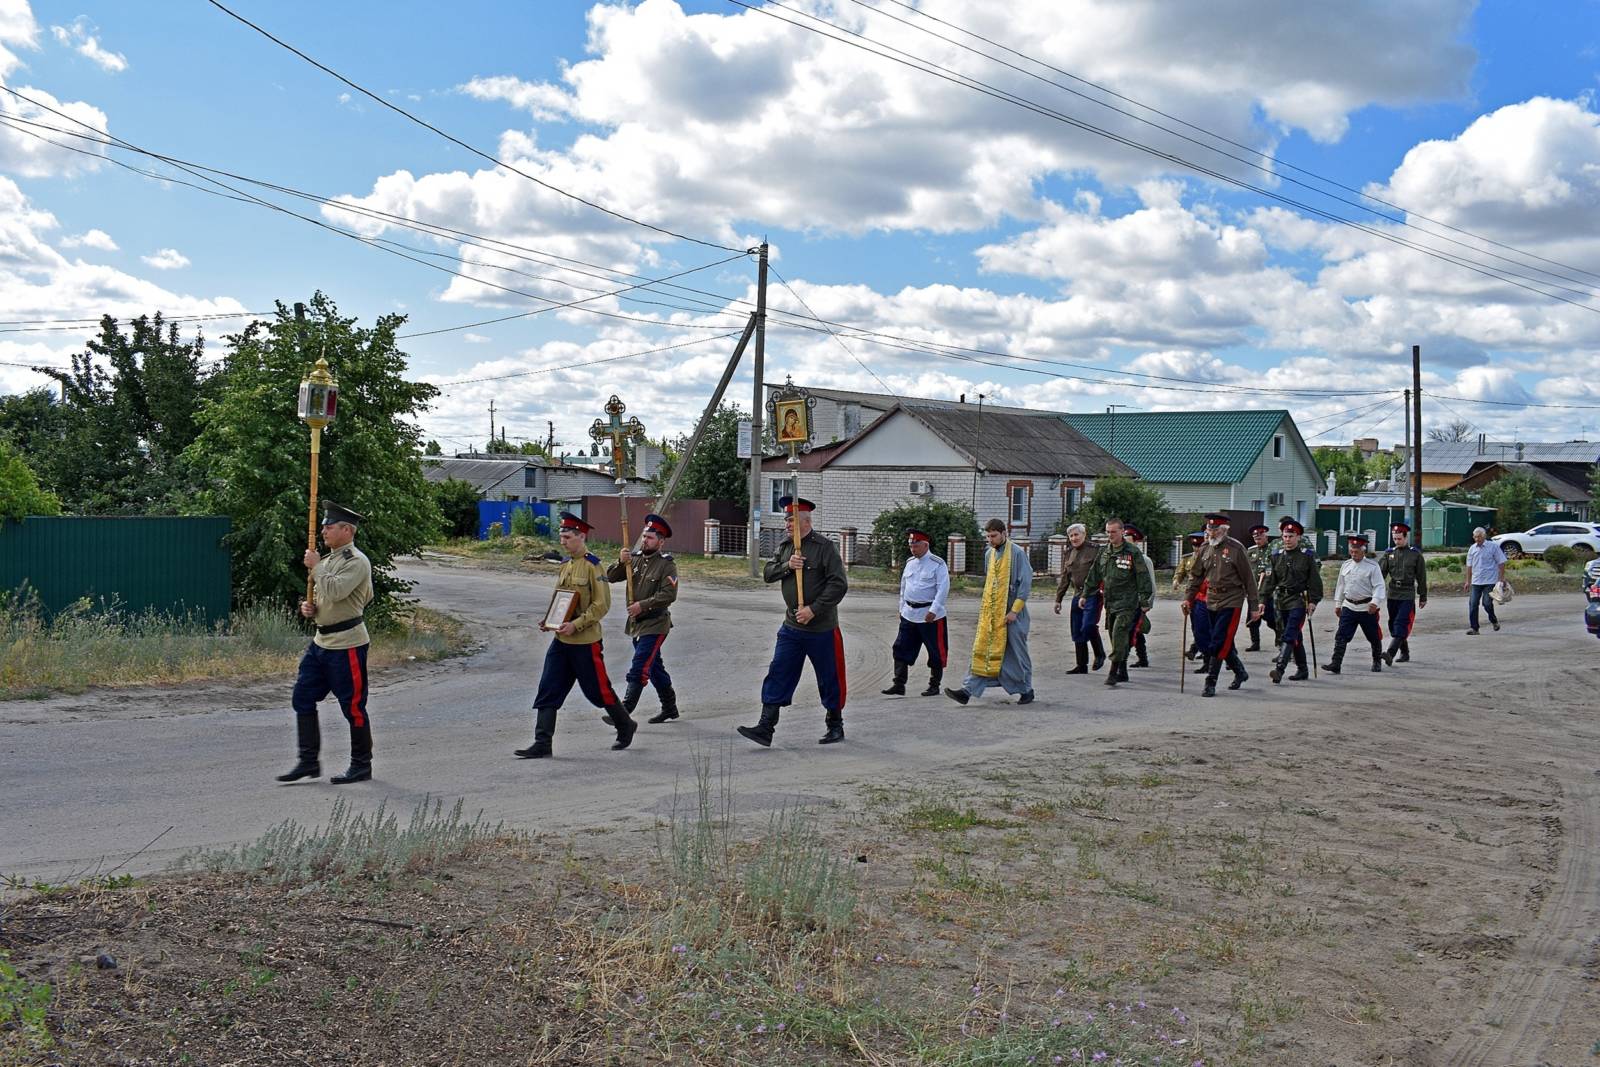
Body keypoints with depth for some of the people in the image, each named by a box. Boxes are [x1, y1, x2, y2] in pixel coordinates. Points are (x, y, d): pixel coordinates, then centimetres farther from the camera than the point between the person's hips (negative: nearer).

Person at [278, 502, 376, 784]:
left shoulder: (356, 561, -13)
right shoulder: (328, 560, 16)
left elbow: (335, 591, -27)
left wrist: (315, 567, -13)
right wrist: (308, 607, 5)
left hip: (347, 644, -9)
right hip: (322, 641, 9)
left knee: (353, 706, -1)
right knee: (302, 698, 7)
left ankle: (361, 766, 12)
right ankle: (309, 761, 14)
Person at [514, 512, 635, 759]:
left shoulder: (592, 565, -13)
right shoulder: (565, 565, 11)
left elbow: (602, 604, -17)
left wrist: (576, 624, -24)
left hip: (585, 642, -8)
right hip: (561, 640, 8)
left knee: (598, 690, 6)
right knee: (548, 691, 0)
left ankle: (626, 727, 28)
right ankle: (543, 744, 2)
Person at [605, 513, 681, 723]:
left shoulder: (667, 564, -11)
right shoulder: (635, 559, 7)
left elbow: (669, 594, -20)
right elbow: (611, 578, 3)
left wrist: (642, 605, -23)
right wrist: (621, 562, -15)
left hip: (655, 624, -7)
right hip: (636, 623, 7)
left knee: (638, 670, -13)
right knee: (654, 667, 17)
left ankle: (623, 713, -15)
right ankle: (669, 708, 31)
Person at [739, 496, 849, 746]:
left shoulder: (824, 547, -12)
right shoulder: (785, 546, 9)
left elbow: (839, 585, -16)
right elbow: (768, 574, 6)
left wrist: (814, 609, -20)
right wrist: (786, 566, -13)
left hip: (821, 627, -6)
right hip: (791, 625, 6)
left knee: (829, 679, 7)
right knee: (777, 674, -1)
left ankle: (835, 727, 23)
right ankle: (766, 728, -2)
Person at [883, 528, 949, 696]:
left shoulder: (938, 564, -10)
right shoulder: (909, 562, 11)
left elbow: (943, 589, -15)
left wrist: (933, 610, -21)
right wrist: (902, 608, 17)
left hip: (930, 616, -6)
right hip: (909, 614, 6)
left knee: (936, 652, 3)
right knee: (901, 649, 2)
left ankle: (934, 686, 15)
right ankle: (899, 685, 5)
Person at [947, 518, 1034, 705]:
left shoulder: (1017, 553, -9)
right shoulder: (989, 554, 10)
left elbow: (1025, 582, -11)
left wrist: (1014, 610, -15)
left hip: (1011, 612, -5)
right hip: (990, 612, 5)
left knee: (1017, 652, 4)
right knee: (982, 650, -1)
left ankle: (1026, 690, 21)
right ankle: (968, 690, -6)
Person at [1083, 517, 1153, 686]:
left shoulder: (1132, 552, -7)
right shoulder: (1104, 553, 12)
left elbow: (1143, 577, -7)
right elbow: (1094, 576, 19)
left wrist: (1145, 601, -9)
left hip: (1127, 603, -6)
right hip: (1110, 602, 7)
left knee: (1119, 634, -15)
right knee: (1116, 636, 11)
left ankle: (1114, 671, -14)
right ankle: (1122, 671, 21)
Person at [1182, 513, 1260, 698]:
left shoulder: (1236, 549, -9)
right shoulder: (1204, 549, 6)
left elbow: (1248, 578, -6)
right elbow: (1196, 576, 15)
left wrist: (1253, 605, -5)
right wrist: (1188, 599, 9)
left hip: (1231, 601, -6)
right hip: (1211, 601, 6)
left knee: (1219, 644, -10)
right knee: (1225, 643, 13)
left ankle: (1210, 683, -6)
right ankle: (1240, 673, 32)